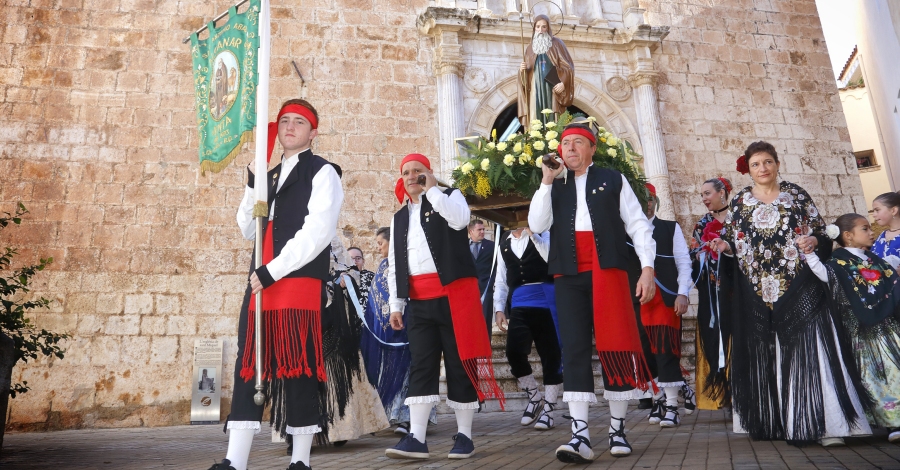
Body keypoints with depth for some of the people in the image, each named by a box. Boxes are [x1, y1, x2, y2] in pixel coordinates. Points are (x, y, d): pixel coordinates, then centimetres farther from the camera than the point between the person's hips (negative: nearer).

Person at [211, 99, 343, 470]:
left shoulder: (322, 173, 2)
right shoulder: (270, 176, 23)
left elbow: (318, 231, -11)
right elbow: (248, 230, 20)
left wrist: (273, 270, -15)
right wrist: (252, 187, 5)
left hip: (301, 283, -6)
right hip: (263, 283, 7)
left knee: (298, 370, -2)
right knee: (249, 367, 2)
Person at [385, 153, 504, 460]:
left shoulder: (449, 197, 7)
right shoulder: (400, 218, 20)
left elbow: (459, 220, -18)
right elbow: (394, 263, 16)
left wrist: (432, 189, -10)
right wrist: (396, 304, 8)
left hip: (454, 292, -4)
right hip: (419, 300, 4)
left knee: (459, 362, 0)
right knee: (420, 365, -2)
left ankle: (464, 436, 9)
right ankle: (416, 439, -2)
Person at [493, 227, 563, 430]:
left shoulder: (542, 233, 8)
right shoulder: (505, 243, 19)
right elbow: (501, 279, 17)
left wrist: (533, 234, -12)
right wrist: (499, 308, 7)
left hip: (545, 300, -3)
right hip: (519, 304, 3)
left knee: (550, 353, 2)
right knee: (514, 351, -12)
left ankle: (548, 409, 15)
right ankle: (534, 396, 14)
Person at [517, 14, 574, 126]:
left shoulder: (556, 43, 7)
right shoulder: (530, 48, 17)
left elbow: (568, 65, 1)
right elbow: (527, 73, 19)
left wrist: (563, 83, -14)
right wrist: (522, 70, -5)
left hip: (553, 89, -3)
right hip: (536, 90, 3)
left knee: (553, 121, -11)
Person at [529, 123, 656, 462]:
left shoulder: (613, 180, 11)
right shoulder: (555, 187, 18)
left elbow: (638, 225, 5)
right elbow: (537, 225, 3)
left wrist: (648, 268, -6)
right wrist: (547, 181, -2)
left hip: (607, 270, -1)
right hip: (569, 274, 2)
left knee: (614, 344, 1)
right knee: (574, 349, -5)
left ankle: (617, 429, 14)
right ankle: (580, 436, -7)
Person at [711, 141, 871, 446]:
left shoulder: (796, 194, 7)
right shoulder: (740, 201, 10)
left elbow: (821, 233, 8)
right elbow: (734, 241, 13)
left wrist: (814, 241, -13)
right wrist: (725, 246, -8)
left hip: (799, 288, -1)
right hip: (757, 292, 2)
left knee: (806, 351, -8)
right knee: (763, 357, 4)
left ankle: (825, 423, -3)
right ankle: (771, 421, 15)